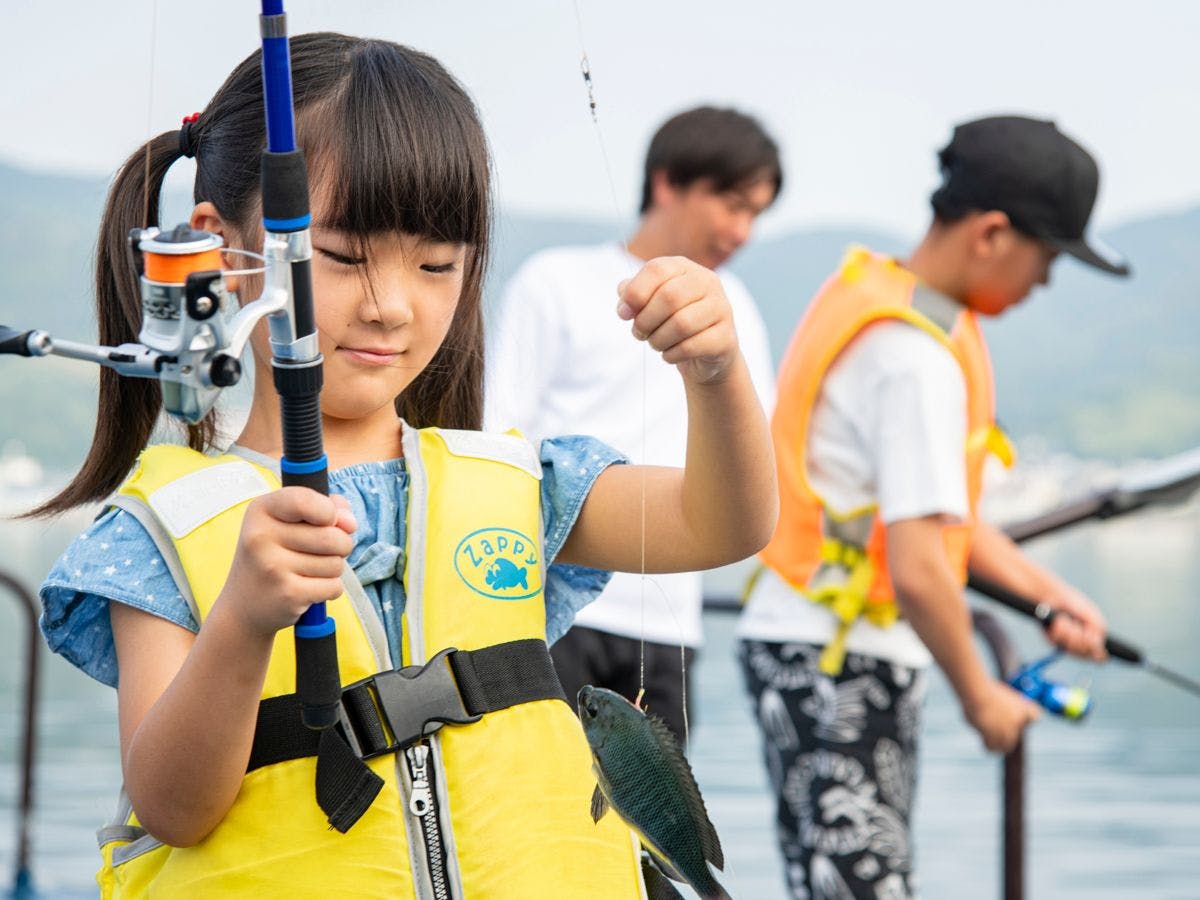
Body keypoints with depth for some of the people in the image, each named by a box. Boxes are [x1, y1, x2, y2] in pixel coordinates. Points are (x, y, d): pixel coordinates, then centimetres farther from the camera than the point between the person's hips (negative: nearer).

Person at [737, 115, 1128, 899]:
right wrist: (980, 695, -11)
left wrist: (1046, 592, 16)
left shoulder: (873, 295, 12)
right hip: (833, 664, -10)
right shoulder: (917, 357, -20)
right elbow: (916, 570, -24)